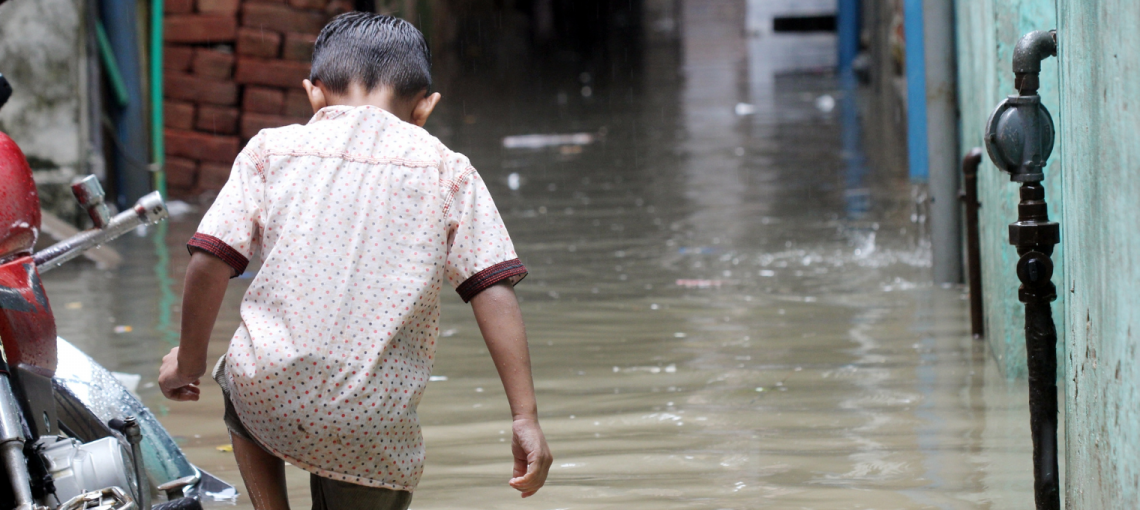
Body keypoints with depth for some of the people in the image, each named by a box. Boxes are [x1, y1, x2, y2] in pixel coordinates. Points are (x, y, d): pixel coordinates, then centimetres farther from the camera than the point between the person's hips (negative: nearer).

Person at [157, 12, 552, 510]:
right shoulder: (447, 172, 8)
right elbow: (494, 293, 0)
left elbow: (210, 261, 2)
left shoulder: (272, 148, 9)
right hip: (376, 427, -1)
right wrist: (525, 417, -1)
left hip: (272, 394, 2)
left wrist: (190, 359, 17)